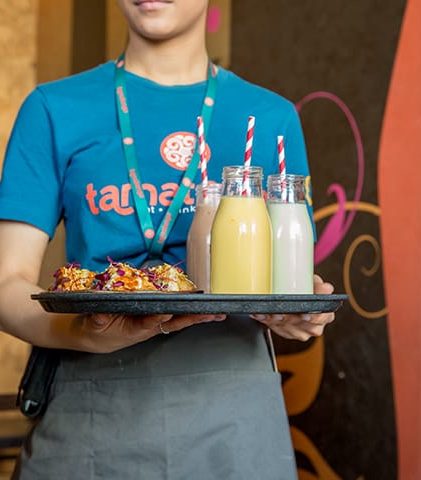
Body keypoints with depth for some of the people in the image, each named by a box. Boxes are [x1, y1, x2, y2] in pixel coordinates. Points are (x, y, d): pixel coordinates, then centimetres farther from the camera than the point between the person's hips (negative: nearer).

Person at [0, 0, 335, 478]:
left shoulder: (273, 117, 8)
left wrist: (298, 312, -12)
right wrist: (83, 332, -22)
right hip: (91, 405, -1)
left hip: (235, 400, 1)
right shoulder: (55, 109, 4)